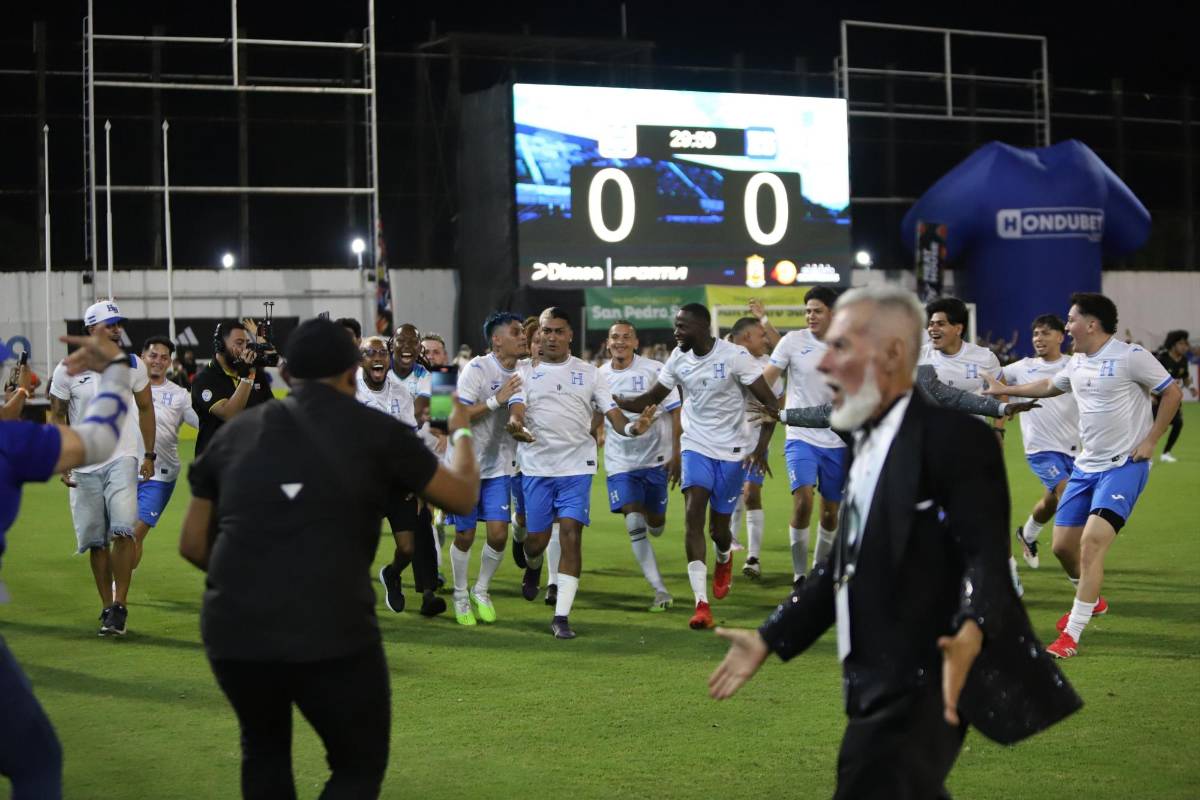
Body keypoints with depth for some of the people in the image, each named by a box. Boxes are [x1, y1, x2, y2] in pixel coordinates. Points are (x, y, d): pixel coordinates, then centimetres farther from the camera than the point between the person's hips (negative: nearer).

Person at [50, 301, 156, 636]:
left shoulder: (132, 365, -1)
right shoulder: (68, 370, -5)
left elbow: (145, 409, 12)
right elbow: (57, 416, 4)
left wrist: (149, 454, 8)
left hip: (122, 460, 0)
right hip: (84, 466, 0)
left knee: (122, 532, -16)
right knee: (96, 541, 4)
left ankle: (119, 604, -8)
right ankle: (107, 607, 16)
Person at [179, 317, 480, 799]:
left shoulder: (235, 431, 11)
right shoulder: (375, 431, 3)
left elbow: (192, 545, 17)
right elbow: (463, 497, 16)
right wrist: (462, 433, 35)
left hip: (232, 632, 3)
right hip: (333, 635, -3)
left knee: (264, 750, 29)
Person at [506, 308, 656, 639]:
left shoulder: (588, 373, 8)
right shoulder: (526, 373, 6)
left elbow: (613, 414, 2)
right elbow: (515, 412, -8)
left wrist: (632, 427, -21)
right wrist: (516, 427, -33)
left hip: (577, 465, 0)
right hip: (536, 465, 0)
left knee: (571, 535, -10)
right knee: (537, 538, 5)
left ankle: (561, 616, -6)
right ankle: (533, 568, 43)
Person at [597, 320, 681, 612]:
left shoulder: (654, 370, -8)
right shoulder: (600, 376, 2)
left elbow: (675, 413, -5)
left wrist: (676, 455, -10)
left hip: (655, 457, -1)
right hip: (620, 462, 1)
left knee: (655, 525, 7)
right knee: (634, 524, -13)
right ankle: (660, 591, -9)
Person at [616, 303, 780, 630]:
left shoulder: (734, 356, -15)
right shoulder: (678, 358, 0)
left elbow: (770, 402, -12)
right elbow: (650, 400, 9)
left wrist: (761, 447, -21)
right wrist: (610, 399, -4)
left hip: (732, 450, -3)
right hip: (696, 446, 3)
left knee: (719, 526, 4)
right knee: (693, 514, -17)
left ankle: (724, 559, 45)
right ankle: (702, 604, -20)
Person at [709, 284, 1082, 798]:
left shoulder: (953, 437, -12)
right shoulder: (869, 445, 18)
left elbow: (987, 556, -21)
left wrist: (971, 634, -40)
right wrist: (768, 639, 19)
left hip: (921, 688, -10)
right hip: (877, 687, 10)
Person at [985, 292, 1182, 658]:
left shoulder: (1131, 356, -13)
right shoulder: (1077, 362, 9)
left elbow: (1172, 392, -6)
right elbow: (1049, 386, 30)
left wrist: (1150, 441, -11)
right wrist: (1004, 391, 34)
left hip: (1124, 465, -8)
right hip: (1086, 464, 8)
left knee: (1092, 542, -20)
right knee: (1063, 545, 9)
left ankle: (1071, 636, -15)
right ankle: (1091, 600, 39)